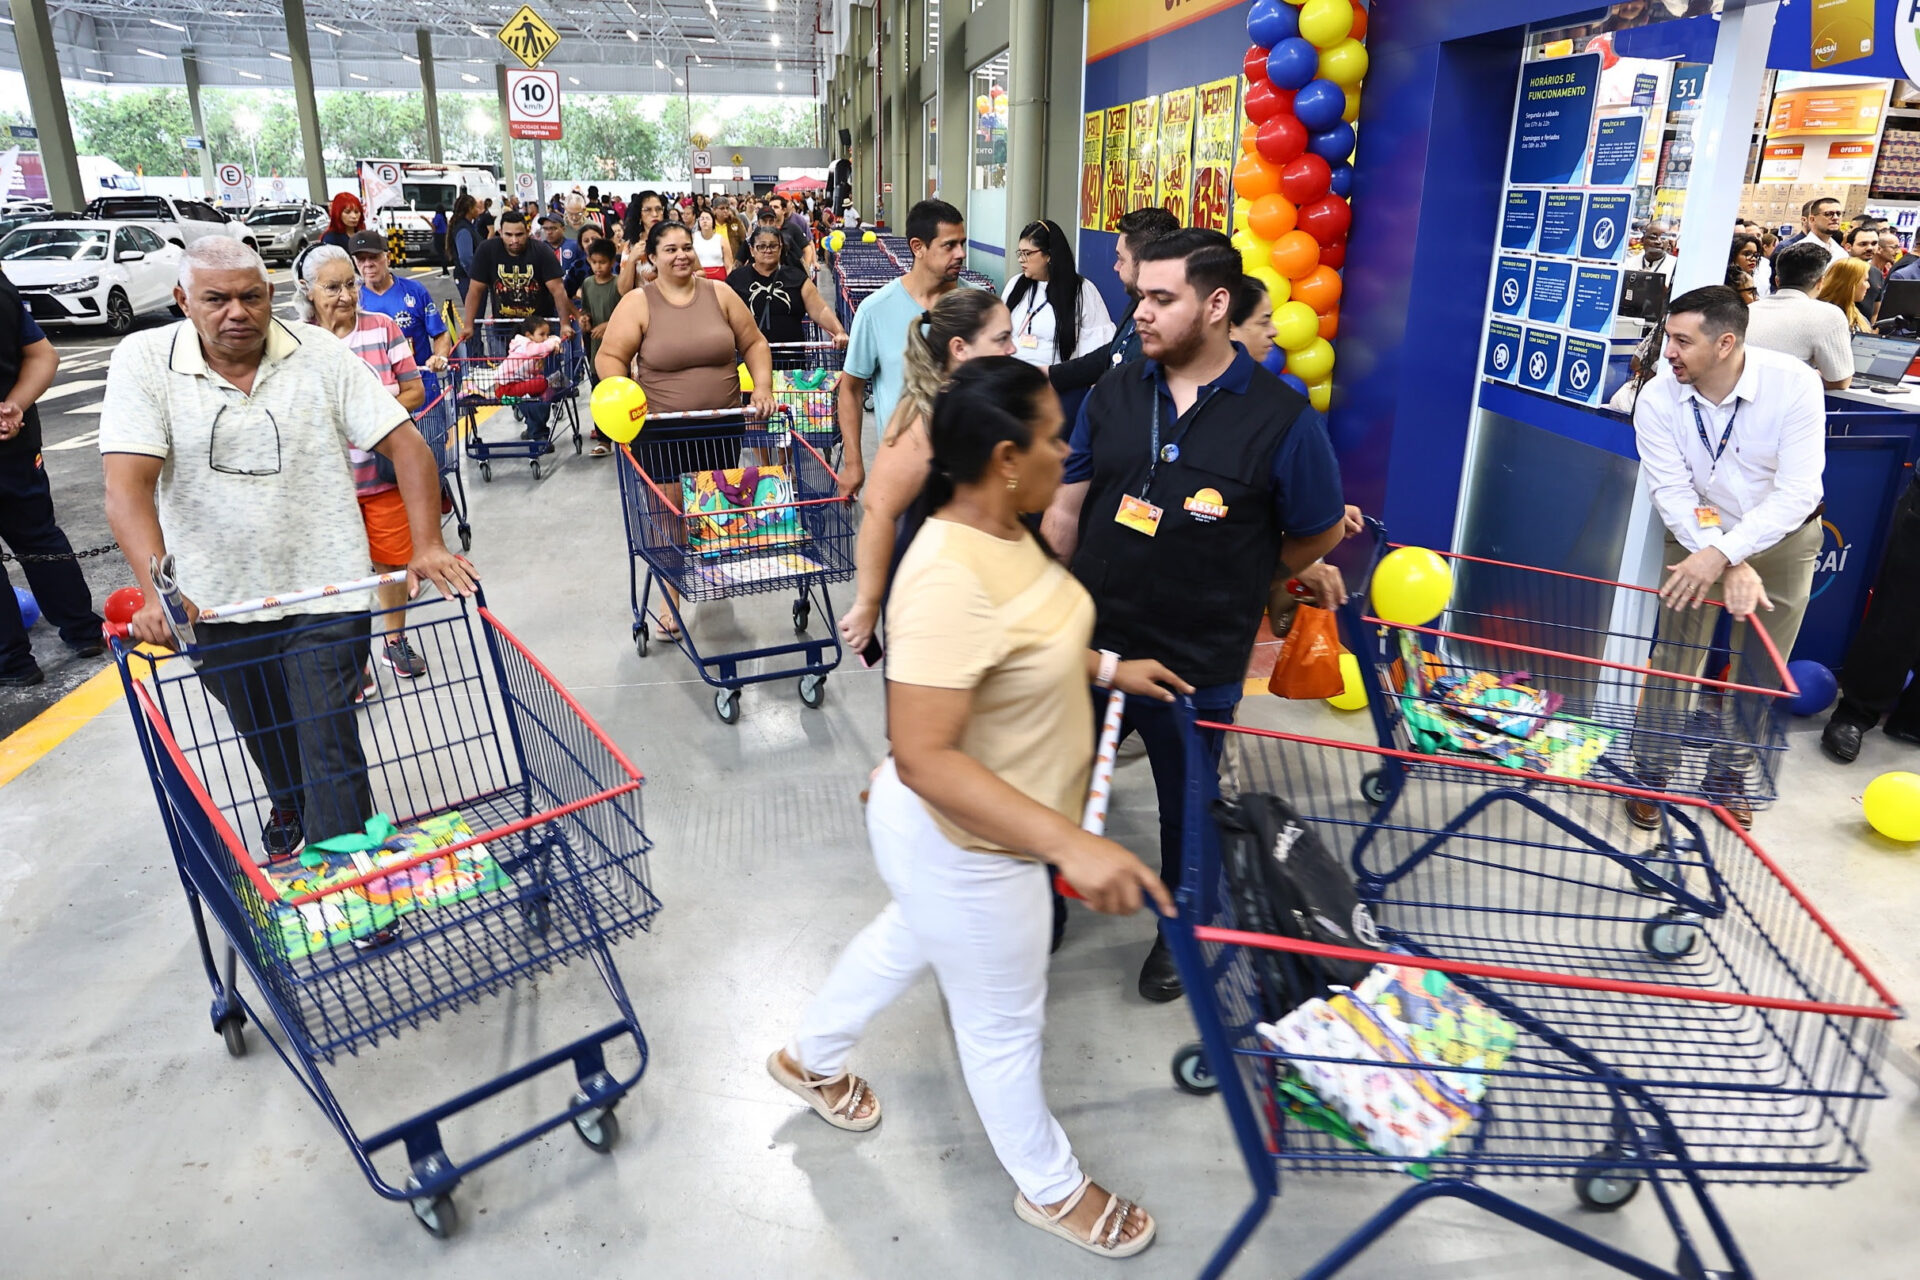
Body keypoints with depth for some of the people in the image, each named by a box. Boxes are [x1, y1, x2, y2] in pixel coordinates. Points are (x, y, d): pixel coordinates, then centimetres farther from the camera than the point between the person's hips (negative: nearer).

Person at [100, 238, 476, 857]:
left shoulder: (320, 352, -5)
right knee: (264, 735, 24)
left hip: (325, 593, -2)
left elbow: (405, 445, -7)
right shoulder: (143, 360, -6)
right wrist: (157, 591, -30)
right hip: (216, 600, 2)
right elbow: (127, 483, -16)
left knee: (329, 747, -6)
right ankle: (288, 807, 53)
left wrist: (429, 546, -19)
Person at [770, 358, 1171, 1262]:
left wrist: (1107, 668, 9)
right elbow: (923, 758, -38)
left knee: (907, 942, 33)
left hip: (979, 830, 10)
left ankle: (809, 1059, 60)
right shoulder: (951, 578, -36)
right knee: (1004, 1025, 16)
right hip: (968, 847, -9)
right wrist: (1071, 845, -42)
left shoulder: (1001, 528, -6)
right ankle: (1050, 1189, 45)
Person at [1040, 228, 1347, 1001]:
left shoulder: (1281, 417, -14)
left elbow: (1319, 535, -2)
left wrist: (1237, 589, 9)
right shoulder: (1113, 392, -3)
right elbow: (1066, 509, 2)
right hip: (1090, 645, 3)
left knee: (1187, 806, 20)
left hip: (1198, 666, -2)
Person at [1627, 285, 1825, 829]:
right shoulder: (1658, 399, -20)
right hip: (1698, 537, 0)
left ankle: (1727, 776, 29)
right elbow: (1672, 492, -22)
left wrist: (1724, 553, -36)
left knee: (1760, 672, 10)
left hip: (1781, 539, 0)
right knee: (1675, 660, -2)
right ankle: (1652, 774, 15)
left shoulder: (1794, 384, -24)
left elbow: (1797, 493, -27)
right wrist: (1731, 569, -30)